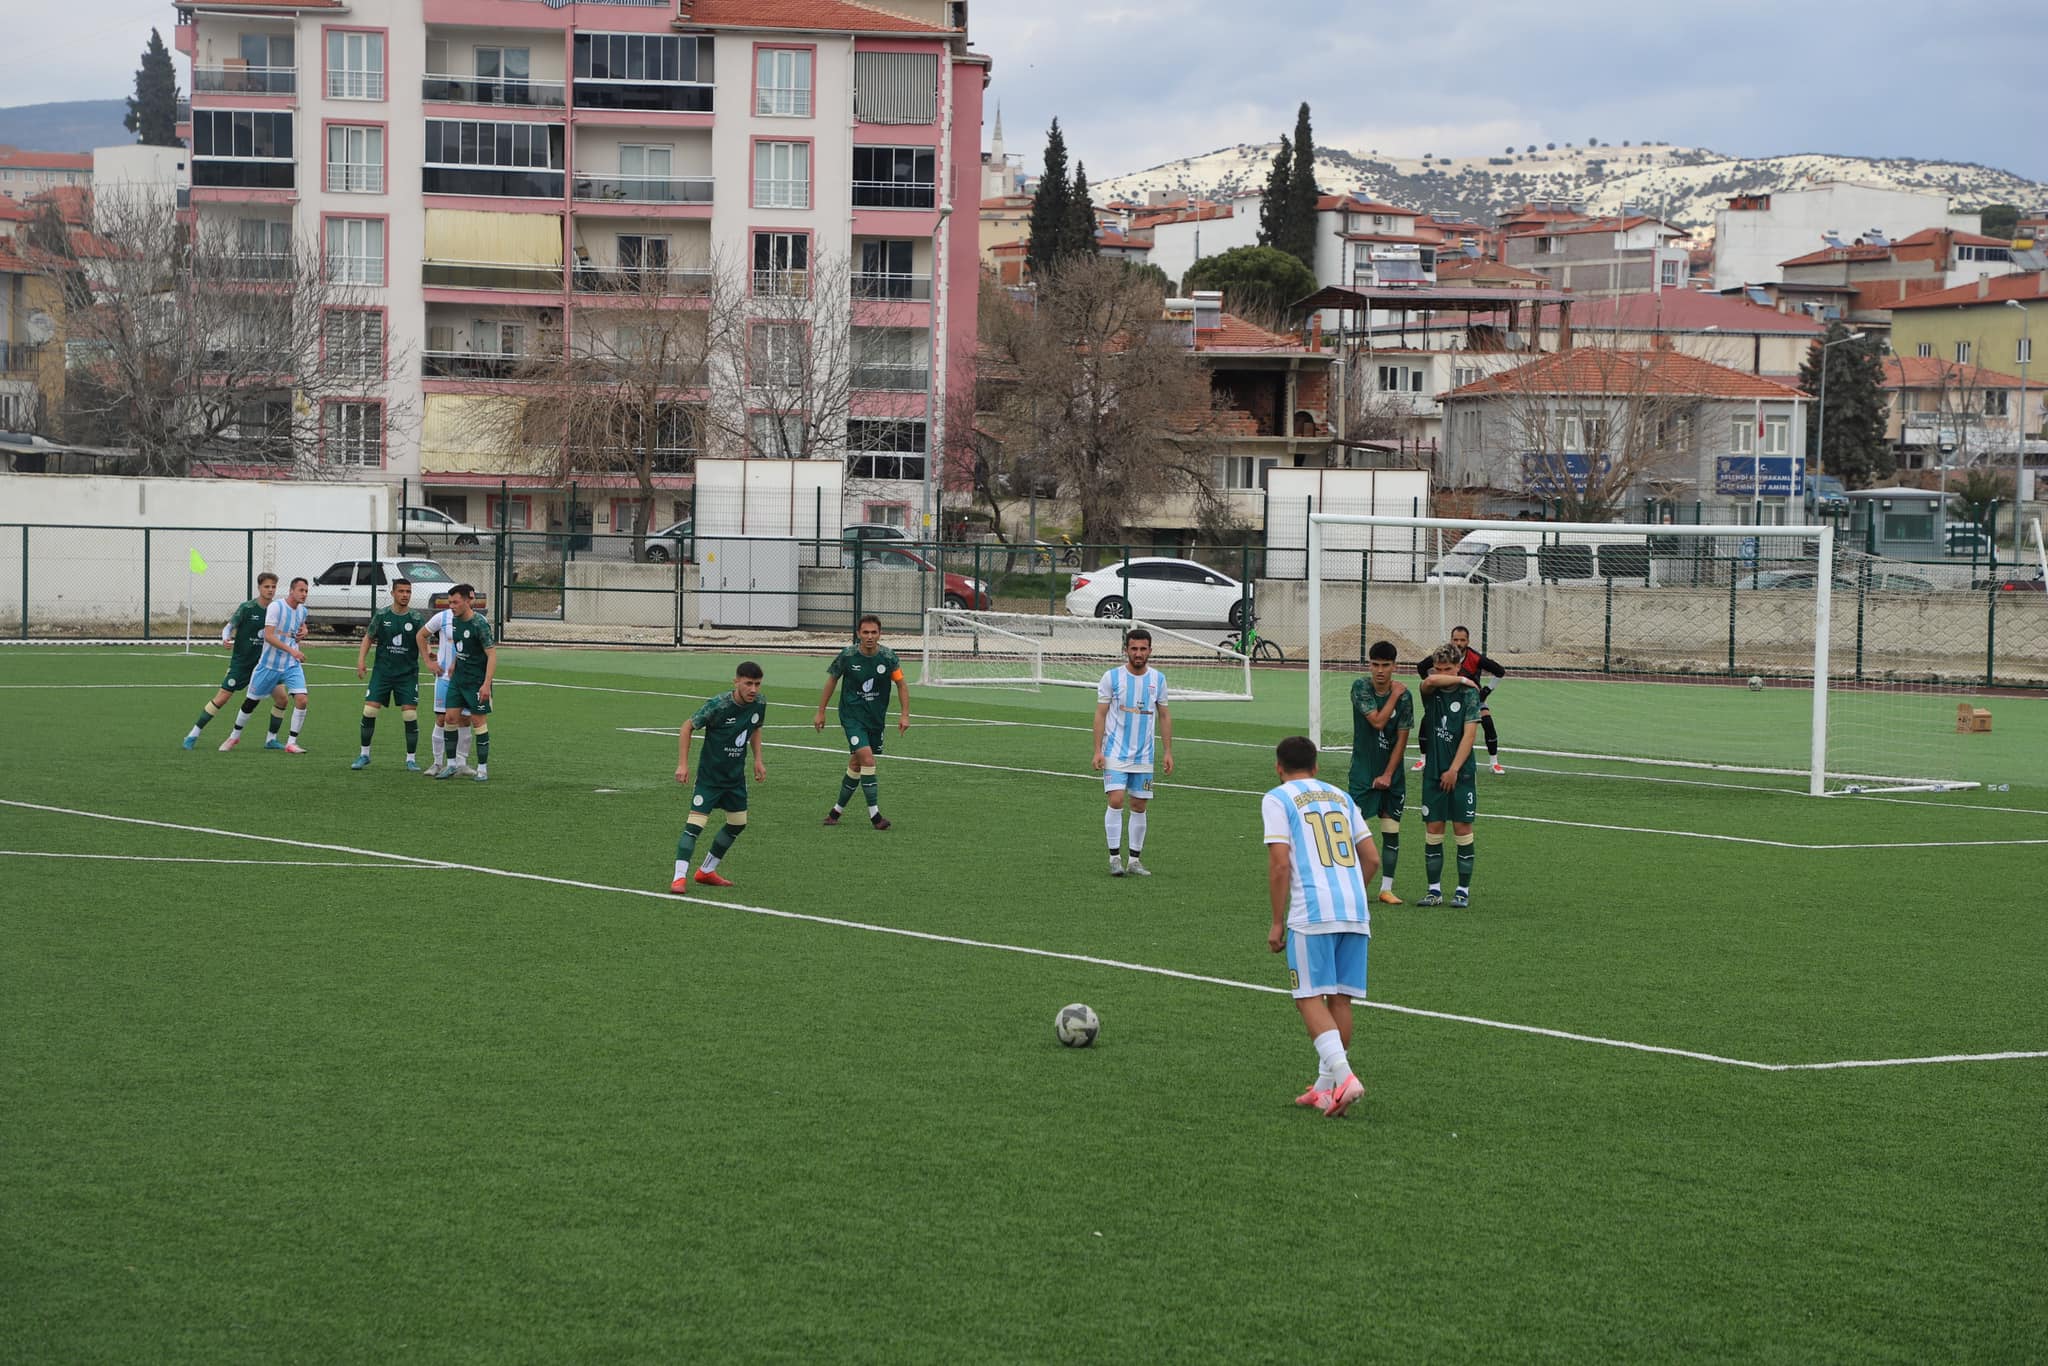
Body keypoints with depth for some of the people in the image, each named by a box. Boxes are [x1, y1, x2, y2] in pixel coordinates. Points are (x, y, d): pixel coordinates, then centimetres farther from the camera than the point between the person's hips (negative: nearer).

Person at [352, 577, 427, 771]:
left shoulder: (417, 618, -2)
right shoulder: (382, 615, 1)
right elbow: (368, 638, 9)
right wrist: (361, 660, -3)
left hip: (408, 673, -1)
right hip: (383, 671, 1)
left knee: (411, 714, -6)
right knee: (369, 711, -6)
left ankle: (411, 759, 7)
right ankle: (364, 754, 11)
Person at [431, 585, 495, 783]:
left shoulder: (479, 624, -18)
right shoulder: (455, 620, 5)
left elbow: (492, 655, -19)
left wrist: (486, 684, -24)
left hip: (477, 681, -7)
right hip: (458, 677, 7)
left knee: (478, 721, -2)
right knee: (449, 717, 3)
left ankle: (482, 768, 6)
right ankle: (451, 764, 13)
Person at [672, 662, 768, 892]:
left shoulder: (759, 704, -6)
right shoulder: (718, 705, -23)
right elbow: (688, 726, -12)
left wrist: (758, 760, 9)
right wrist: (682, 764, -14)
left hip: (736, 776, 7)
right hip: (710, 775, -7)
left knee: (738, 823, 13)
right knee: (695, 823, -15)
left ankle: (707, 871, 28)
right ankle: (680, 877, -13)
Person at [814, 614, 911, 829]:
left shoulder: (888, 657, -8)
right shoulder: (847, 656, -11)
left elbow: (901, 685, 3)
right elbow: (832, 680, 4)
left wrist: (904, 715, -5)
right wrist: (820, 712, 8)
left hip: (876, 719, 3)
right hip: (852, 716, -3)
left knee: (857, 763, 11)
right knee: (867, 758, -19)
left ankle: (837, 809, 28)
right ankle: (874, 814, -14)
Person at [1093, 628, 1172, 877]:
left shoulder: (1158, 679, 5)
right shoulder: (1112, 677, -4)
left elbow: (1164, 716, 12)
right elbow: (1100, 714, -2)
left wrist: (1167, 752, 7)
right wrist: (1098, 750, -9)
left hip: (1144, 757, 3)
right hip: (1115, 754, -3)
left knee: (1139, 806, 5)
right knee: (1116, 801, -13)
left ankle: (1134, 860, 13)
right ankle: (1114, 858, -6)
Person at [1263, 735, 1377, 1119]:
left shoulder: (1277, 799, 4)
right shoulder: (1341, 798, 20)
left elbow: (1280, 862, -6)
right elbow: (1371, 859, 17)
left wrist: (1278, 922, -2)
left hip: (1312, 913, -5)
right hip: (1356, 913, 5)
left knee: (1310, 998, -3)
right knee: (1340, 998, 11)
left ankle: (1344, 1076, -20)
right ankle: (1325, 1087, 15)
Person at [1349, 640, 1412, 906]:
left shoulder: (1404, 695, -6)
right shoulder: (1360, 687, -9)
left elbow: (1402, 738, -4)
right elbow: (1377, 721, -19)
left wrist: (1387, 775, -9)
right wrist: (1394, 695, -15)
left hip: (1392, 772, 2)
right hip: (1363, 768, -2)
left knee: (1391, 832, 3)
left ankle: (1386, 888, 11)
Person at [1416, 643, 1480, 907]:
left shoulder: (1469, 694, -3)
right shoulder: (1431, 692, 4)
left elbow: (1469, 735, -7)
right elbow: (1431, 680, -22)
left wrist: (1453, 770, -12)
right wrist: (1462, 679, -9)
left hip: (1461, 773, -3)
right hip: (1433, 771, 3)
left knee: (1462, 829, -1)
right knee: (1433, 829, 2)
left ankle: (1463, 890, 6)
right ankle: (1435, 890, 9)